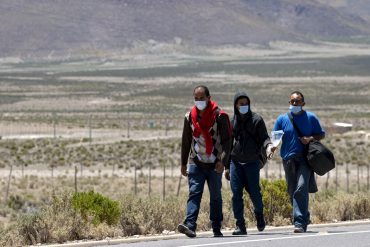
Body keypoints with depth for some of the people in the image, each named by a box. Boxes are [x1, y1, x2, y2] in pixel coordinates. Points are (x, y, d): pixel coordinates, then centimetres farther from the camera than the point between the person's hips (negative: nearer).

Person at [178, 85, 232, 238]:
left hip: (215, 165, -2)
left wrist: (222, 161, -16)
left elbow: (226, 140, -6)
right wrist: (183, 163, 15)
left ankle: (216, 229, 15)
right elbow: (186, 142, 15)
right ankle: (190, 226, -25)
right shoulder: (190, 117, 7)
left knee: (215, 197, 7)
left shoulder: (219, 116, -4)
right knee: (194, 193, -13)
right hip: (196, 163, 2)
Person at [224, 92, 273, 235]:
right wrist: (227, 166, 15)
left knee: (254, 192, -2)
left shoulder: (256, 120, 3)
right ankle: (240, 226, -2)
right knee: (236, 194, -5)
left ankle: (259, 214, 29)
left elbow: (264, 137, 0)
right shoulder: (232, 121, 11)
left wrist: (268, 145, -25)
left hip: (252, 162, -2)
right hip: (235, 162, 2)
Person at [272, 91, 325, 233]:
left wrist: (310, 139, -8)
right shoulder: (282, 119, 9)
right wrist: (271, 149, -12)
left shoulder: (310, 118, 6)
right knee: (292, 192, 8)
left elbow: (321, 135, 12)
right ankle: (305, 217, 29)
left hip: (305, 159, -3)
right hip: (288, 160, 3)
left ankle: (300, 223, -23)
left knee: (301, 189, -19)